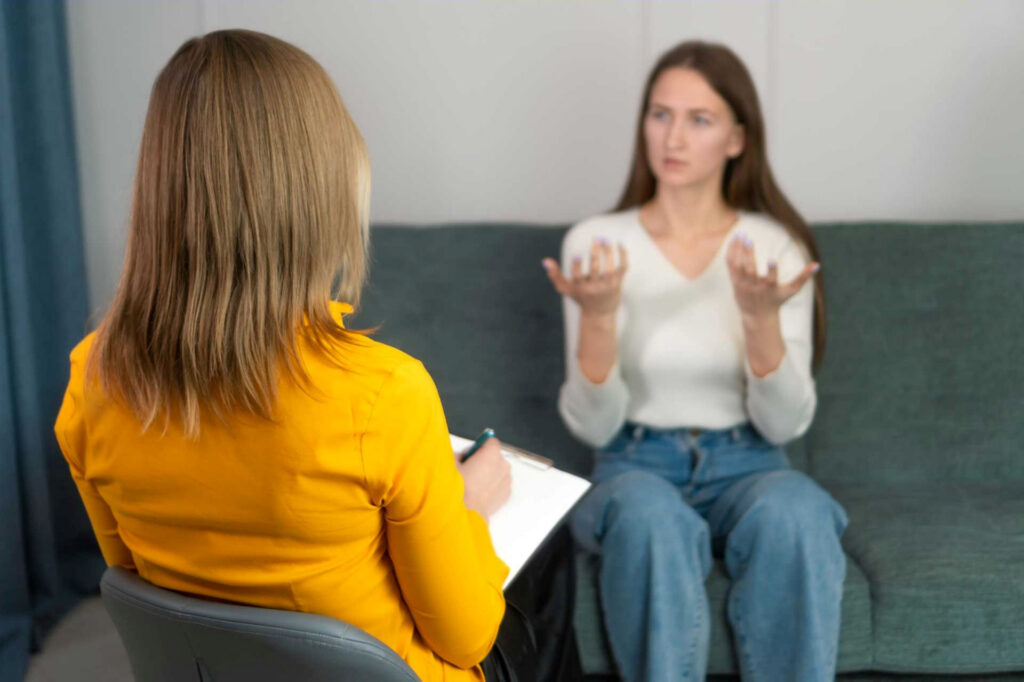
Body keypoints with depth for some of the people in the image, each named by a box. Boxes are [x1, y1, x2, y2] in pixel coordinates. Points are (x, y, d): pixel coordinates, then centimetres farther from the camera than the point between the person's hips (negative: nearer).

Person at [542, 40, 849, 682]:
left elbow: (784, 425, -6)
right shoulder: (596, 243, -3)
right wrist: (597, 317, -23)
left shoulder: (777, 248, -2)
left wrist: (761, 319, -23)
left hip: (746, 468, 1)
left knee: (794, 510, -34)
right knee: (650, 514, -35)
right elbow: (592, 427, -6)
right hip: (637, 467, 0)